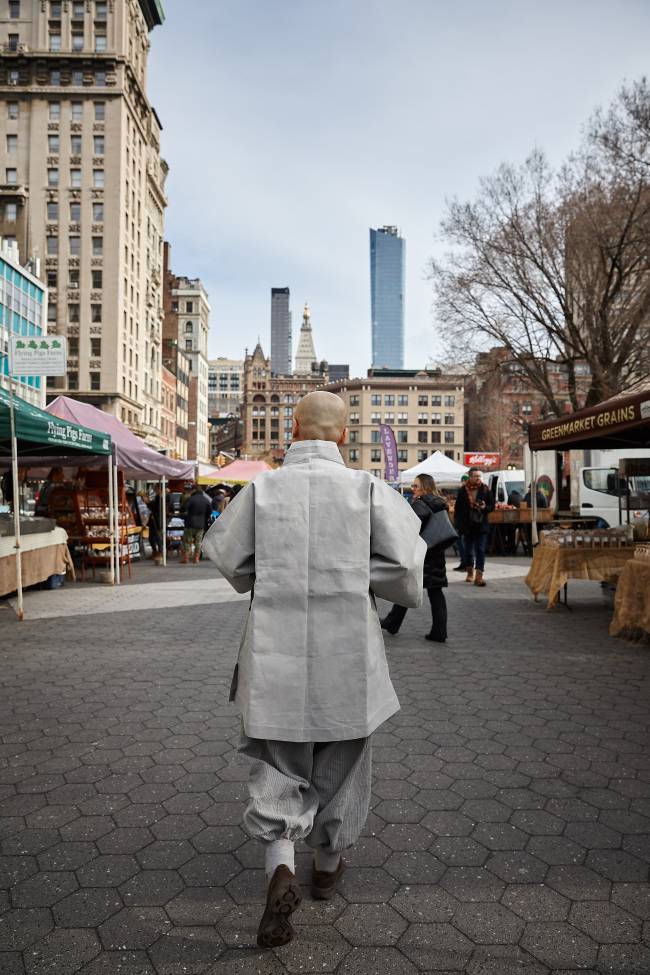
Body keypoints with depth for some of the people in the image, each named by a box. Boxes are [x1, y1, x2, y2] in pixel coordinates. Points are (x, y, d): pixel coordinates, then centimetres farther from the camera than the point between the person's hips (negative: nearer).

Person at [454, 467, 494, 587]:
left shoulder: (485, 490, 1)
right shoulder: (463, 490, -1)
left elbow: (492, 506, 7)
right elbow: (458, 509, 0)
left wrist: (485, 508, -16)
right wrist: (458, 525, -6)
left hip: (481, 526, -1)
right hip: (467, 526, 1)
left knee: (480, 551, -5)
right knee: (468, 551, 11)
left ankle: (479, 576, -6)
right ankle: (470, 573, 29)